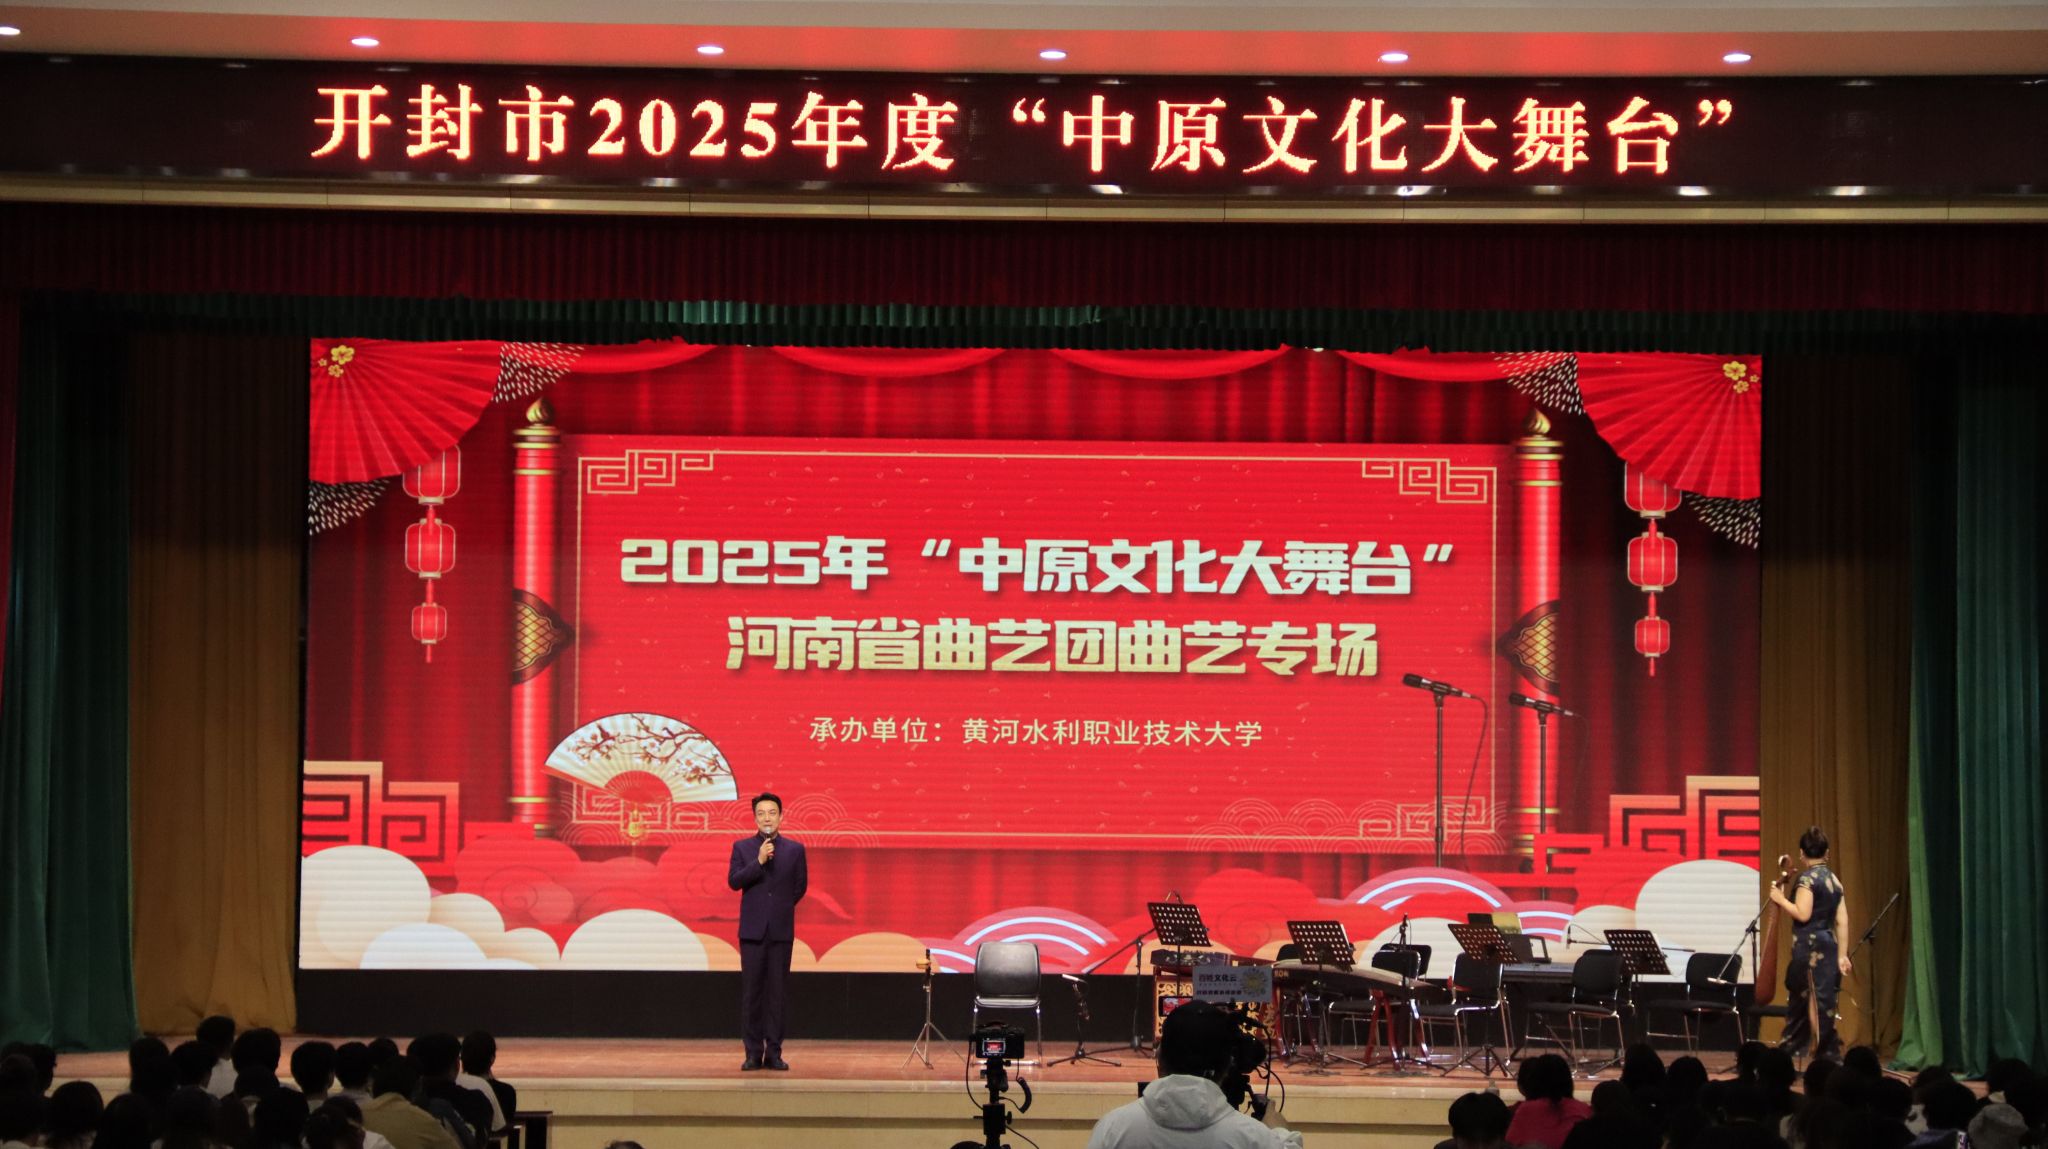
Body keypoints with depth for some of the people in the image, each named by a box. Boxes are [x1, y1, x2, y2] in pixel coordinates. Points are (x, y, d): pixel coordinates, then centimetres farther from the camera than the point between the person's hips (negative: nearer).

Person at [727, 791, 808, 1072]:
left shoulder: (795, 849, 5)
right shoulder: (742, 847, 5)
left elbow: (800, 886, 10)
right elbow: (733, 881, -6)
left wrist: (780, 908, 11)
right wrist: (758, 861, -16)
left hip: (781, 930, 0)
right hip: (752, 929, 0)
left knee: (778, 991, 1)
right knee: (751, 991, -1)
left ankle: (774, 1053, 4)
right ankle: (753, 1053, 3)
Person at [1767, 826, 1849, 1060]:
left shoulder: (1807, 878, -10)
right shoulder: (1834, 880, 12)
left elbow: (1802, 914, -19)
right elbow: (1842, 921, 9)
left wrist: (1781, 899, -5)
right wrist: (1842, 954, 10)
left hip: (1810, 948, -8)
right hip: (1829, 945, 8)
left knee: (1818, 1004, -3)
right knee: (1798, 1001, 13)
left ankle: (1828, 1055, -2)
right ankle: (1786, 1052, 18)